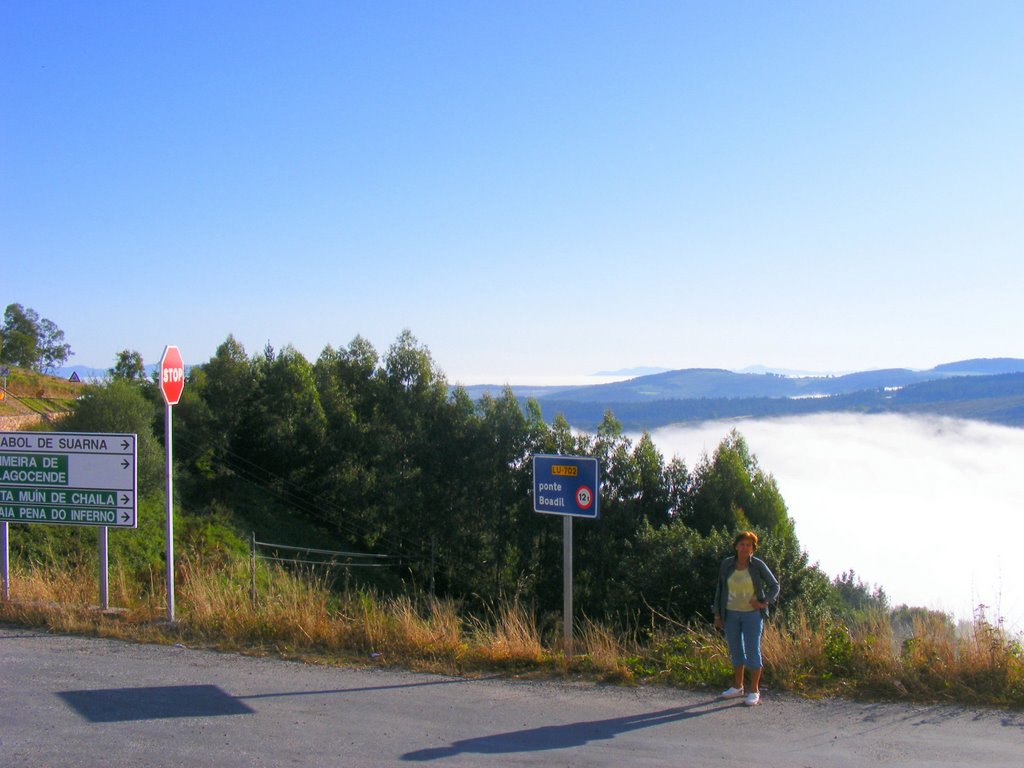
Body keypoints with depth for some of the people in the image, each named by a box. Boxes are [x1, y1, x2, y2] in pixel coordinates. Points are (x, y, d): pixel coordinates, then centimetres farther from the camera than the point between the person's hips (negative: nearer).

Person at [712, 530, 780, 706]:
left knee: (752, 651, -3)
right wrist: (718, 614, 7)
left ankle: (754, 691, 6)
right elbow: (720, 589, 7)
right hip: (731, 614, 3)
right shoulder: (727, 564, -1)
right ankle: (738, 687, 25)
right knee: (735, 650, 11)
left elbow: (774, 586, 1)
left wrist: (764, 602, -14)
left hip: (752, 614, -3)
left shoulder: (758, 565, -8)